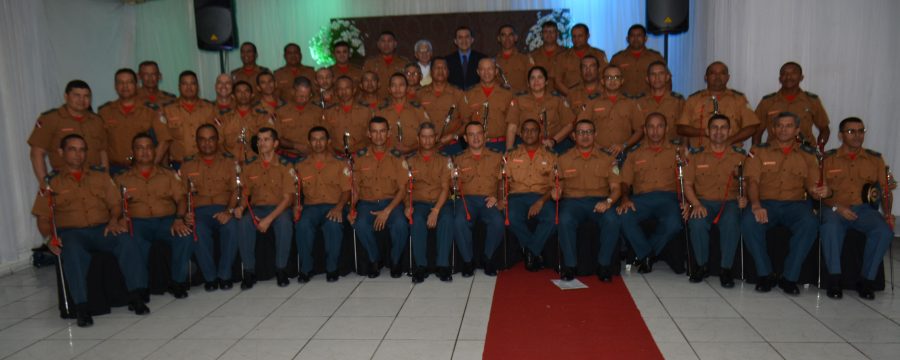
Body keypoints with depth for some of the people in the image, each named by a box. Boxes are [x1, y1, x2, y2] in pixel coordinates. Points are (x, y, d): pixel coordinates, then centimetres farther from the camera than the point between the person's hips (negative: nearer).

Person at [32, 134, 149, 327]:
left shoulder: (100, 176, 20)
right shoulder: (52, 182, 15)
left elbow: (115, 203, 13)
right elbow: (43, 217, 10)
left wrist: (113, 220, -8)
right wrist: (50, 237, -9)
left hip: (102, 229, 1)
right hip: (70, 232, -1)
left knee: (126, 241, -31)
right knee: (72, 251, -38)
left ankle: (135, 296, -29)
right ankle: (81, 306, -37)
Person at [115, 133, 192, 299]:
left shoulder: (169, 175, 20)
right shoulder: (122, 179, 18)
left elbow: (181, 198, 7)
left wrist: (179, 218, -12)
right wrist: (122, 200, -16)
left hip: (167, 220, 1)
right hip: (137, 222, 0)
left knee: (185, 234, -32)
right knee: (133, 241, -35)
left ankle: (178, 281, -15)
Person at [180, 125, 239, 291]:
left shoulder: (229, 161, 10)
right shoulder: (188, 164, 14)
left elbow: (236, 190, 1)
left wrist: (229, 211, -16)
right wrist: (186, 213, -12)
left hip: (224, 209, -1)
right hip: (199, 211, 1)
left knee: (231, 227, -34)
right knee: (198, 231, -33)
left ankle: (224, 275, -18)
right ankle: (210, 277, -17)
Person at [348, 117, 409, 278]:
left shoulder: (397, 157, 1)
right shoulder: (360, 156, 5)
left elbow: (402, 189, -2)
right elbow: (355, 187, 10)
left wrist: (387, 211, -16)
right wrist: (352, 209, -8)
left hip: (391, 202, -1)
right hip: (367, 203, 1)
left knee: (400, 224, -33)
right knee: (361, 225, -32)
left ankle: (395, 261, -3)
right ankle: (374, 260, -4)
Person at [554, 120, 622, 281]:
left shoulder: (607, 158, 9)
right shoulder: (564, 159, 11)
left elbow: (616, 188, 5)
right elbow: (559, 186, 10)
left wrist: (608, 202, -16)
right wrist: (556, 192, -15)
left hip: (599, 201, 0)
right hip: (572, 201, 0)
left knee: (612, 220, -32)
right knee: (565, 220, -34)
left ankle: (604, 265, -15)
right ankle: (569, 265, -19)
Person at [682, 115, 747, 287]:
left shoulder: (740, 155, 11)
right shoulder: (696, 155, 10)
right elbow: (687, 184, 6)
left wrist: (744, 198, -13)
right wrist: (696, 204, -11)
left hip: (730, 202, 0)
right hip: (704, 202, 0)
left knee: (731, 223, -36)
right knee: (697, 223, -34)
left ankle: (726, 268, -18)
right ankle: (702, 265, -10)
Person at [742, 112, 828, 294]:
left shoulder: (807, 154, 16)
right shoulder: (759, 151, 11)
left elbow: (811, 186, 11)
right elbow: (752, 181, -1)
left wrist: (820, 192, -15)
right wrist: (756, 204, -20)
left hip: (795, 204, 1)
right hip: (766, 202, -1)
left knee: (809, 224, -33)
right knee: (748, 222, -33)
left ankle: (790, 277, -20)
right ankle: (765, 274, -17)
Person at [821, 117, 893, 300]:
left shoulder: (875, 159, 16)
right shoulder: (827, 159, 8)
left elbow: (885, 188, 12)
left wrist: (888, 213, -5)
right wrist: (837, 207, -15)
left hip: (864, 209, 3)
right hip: (834, 208, -2)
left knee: (884, 230, -28)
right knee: (831, 227, -36)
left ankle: (867, 279, -14)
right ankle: (834, 277, -23)